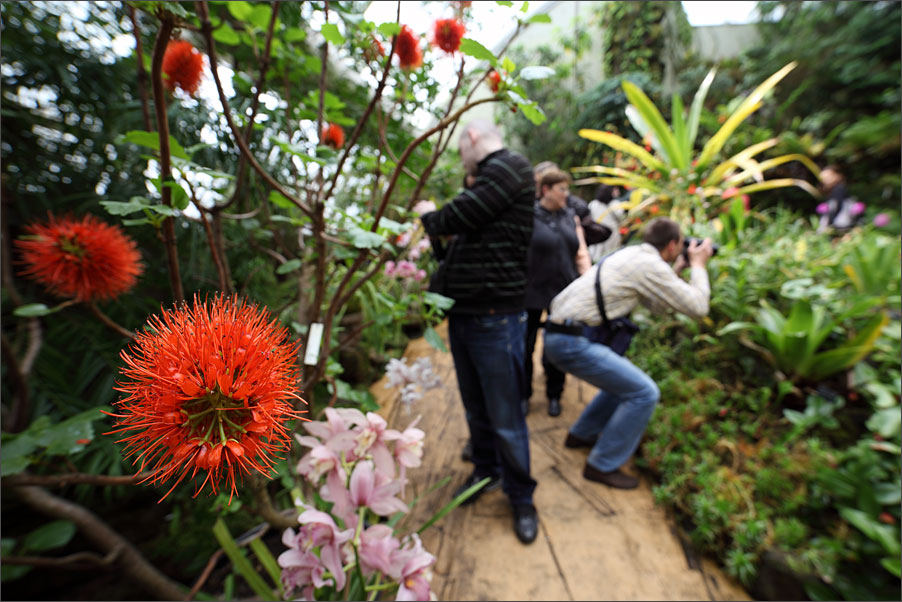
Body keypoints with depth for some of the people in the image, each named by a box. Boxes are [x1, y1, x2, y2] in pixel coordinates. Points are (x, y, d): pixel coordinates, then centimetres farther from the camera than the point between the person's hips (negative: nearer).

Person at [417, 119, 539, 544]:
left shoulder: (511, 167, -7)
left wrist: (429, 217, 3)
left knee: (505, 420, 4)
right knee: (476, 410, 20)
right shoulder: (488, 179, 20)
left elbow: (459, 217, -16)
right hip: (463, 314, 8)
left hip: (495, 319, -8)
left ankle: (521, 498, 27)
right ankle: (485, 470, 42)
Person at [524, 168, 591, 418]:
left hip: (563, 293, 4)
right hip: (532, 293, -4)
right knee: (525, 346, 5)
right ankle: (523, 395, 26)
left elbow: (581, 254, 11)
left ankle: (554, 395, 31)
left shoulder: (571, 217, 11)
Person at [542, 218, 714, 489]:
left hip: (558, 332, 10)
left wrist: (677, 271, 23)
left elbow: (656, 305, 25)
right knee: (644, 393, -2)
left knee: (624, 380, 25)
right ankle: (602, 466, 9)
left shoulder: (630, 254, 18)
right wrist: (698, 265, 8)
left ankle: (580, 435, 37)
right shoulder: (651, 265, -10)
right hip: (571, 342, -10)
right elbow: (697, 307, -4)